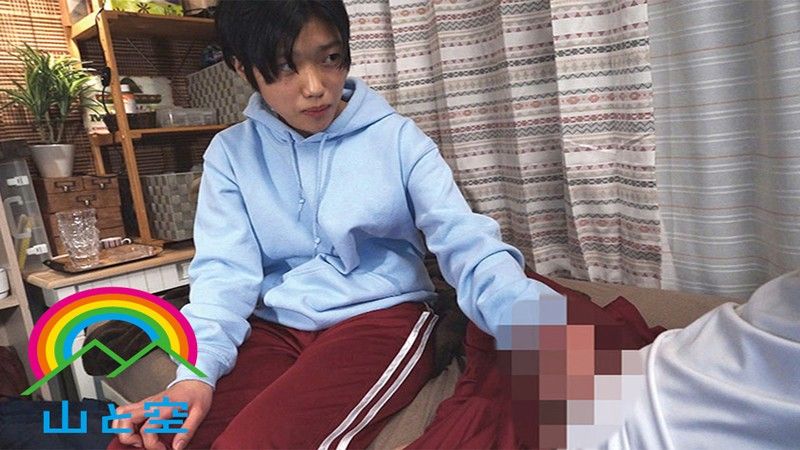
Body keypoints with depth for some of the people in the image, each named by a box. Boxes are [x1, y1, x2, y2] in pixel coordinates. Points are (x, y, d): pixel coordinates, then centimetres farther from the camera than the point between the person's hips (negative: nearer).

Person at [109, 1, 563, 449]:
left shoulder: (397, 137, -2)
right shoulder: (230, 152, 5)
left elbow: (466, 242, -11)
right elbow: (225, 270, -3)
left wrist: (543, 328, -28)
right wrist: (196, 372, -21)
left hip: (382, 318, -2)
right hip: (275, 330, 3)